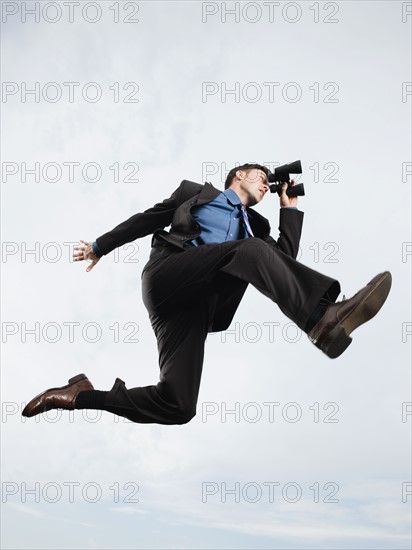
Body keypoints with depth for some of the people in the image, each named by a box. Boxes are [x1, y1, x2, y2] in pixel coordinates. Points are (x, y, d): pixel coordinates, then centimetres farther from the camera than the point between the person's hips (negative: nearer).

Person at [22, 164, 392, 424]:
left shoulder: (255, 224, 33)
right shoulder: (196, 192, 25)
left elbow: (286, 260, 18)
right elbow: (147, 219, 27)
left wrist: (289, 207, 22)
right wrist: (101, 246, 31)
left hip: (203, 302, 4)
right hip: (168, 275, -4)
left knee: (176, 405, -14)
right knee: (250, 250, -30)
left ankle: (80, 395, 1)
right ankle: (323, 318, -45)